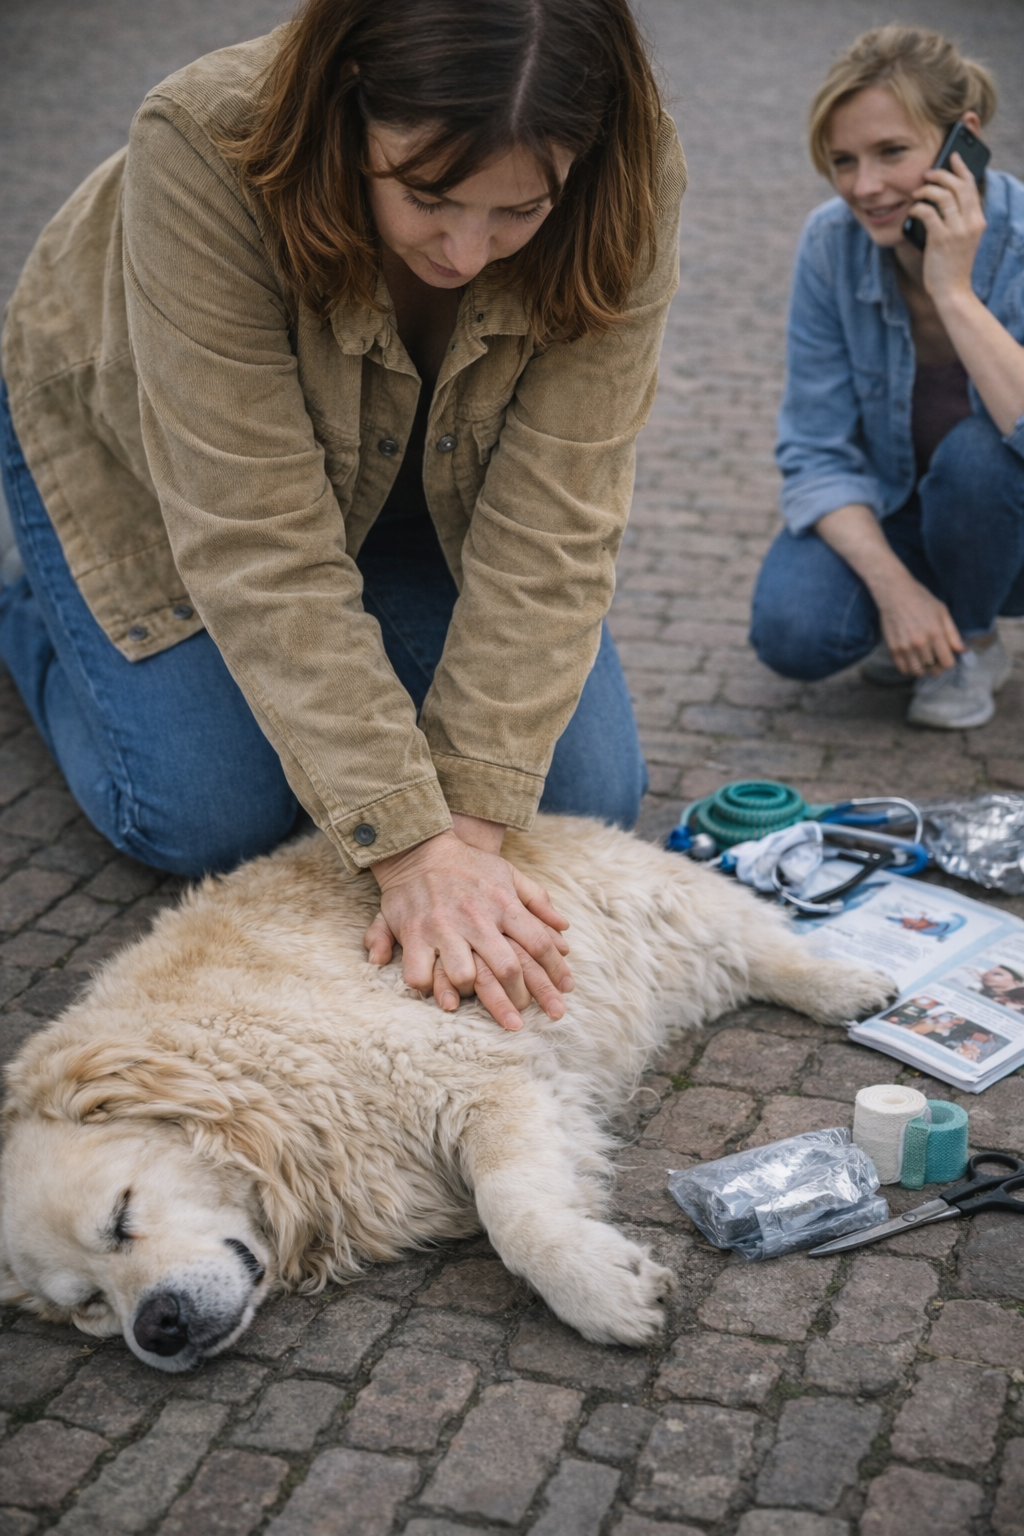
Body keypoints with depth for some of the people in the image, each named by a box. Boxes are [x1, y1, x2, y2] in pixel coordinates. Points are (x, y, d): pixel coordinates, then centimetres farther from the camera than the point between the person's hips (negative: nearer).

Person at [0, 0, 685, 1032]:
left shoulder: (627, 189, -32)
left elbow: (549, 526, -32)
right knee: (211, 825, -11)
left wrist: (469, 821, -38)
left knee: (583, 799, -6)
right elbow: (260, 546, -41)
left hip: (419, 488, 3)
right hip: (138, 450, -2)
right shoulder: (208, 152, -40)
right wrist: (408, 844, -44)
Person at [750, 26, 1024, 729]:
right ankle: (923, 611, 9)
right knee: (793, 631, -27)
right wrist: (894, 584, -26)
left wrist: (954, 292, -39)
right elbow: (817, 451, -13)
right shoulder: (832, 243, -16)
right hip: (884, 514, 2)